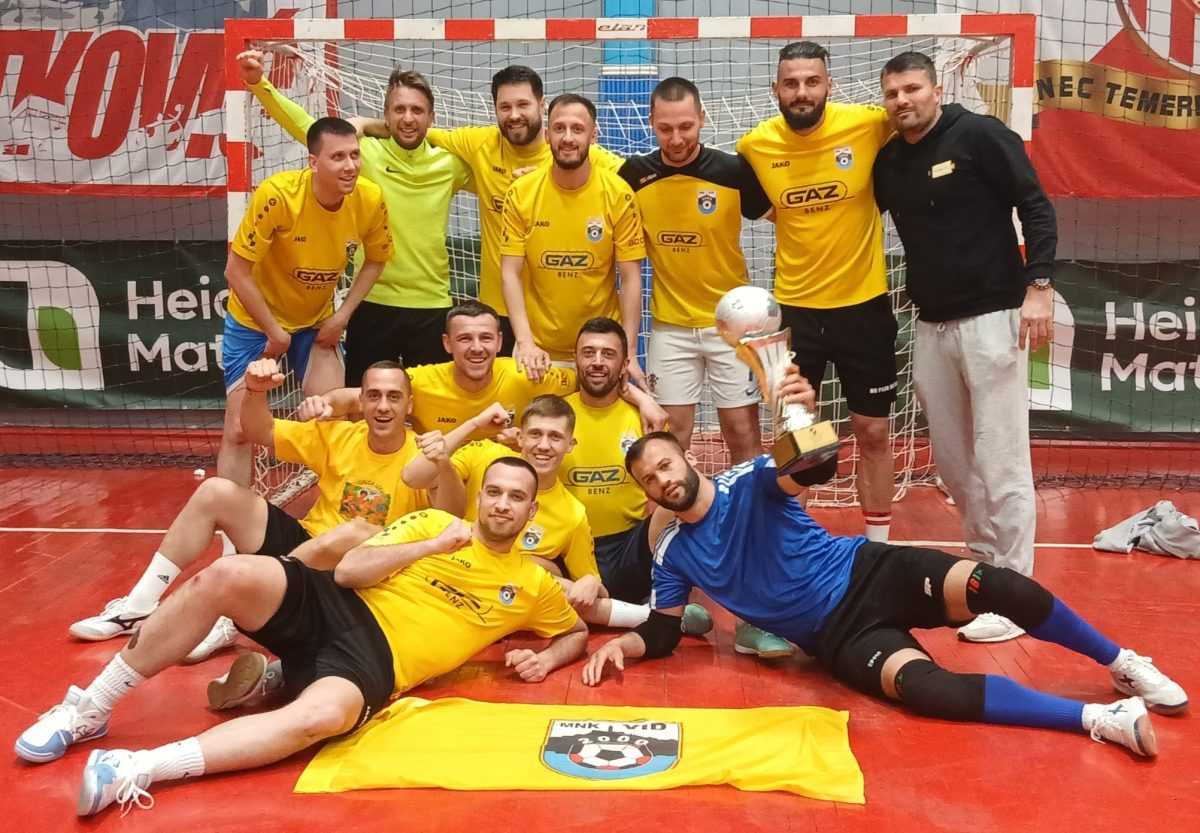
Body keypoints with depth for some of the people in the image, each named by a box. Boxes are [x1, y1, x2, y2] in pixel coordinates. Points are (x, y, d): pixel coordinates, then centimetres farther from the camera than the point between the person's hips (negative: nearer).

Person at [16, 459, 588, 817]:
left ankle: (134, 772, -38)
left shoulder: (532, 585, 15)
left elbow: (577, 631, 27)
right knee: (230, 575, -30)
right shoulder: (434, 522, 13)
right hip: (335, 608, 2)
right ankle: (90, 709, -13)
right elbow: (348, 570, 3)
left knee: (322, 717, -41)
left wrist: (545, 658, 5)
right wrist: (432, 546, -7)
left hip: (376, 659, -1)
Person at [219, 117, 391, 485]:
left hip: (317, 321, 3)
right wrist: (274, 332, -17)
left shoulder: (370, 199, -18)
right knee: (239, 429, -1)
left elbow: (376, 259, 1)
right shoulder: (277, 194, -31)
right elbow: (236, 270, -23)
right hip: (255, 320, -3)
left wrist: (342, 315, -8)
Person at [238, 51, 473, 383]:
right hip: (374, 303, -1)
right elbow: (303, 125, -7)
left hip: (432, 307, 1)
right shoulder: (365, 152, -2)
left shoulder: (450, 163, 2)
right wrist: (257, 82, -20)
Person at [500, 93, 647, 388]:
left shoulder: (618, 194, -8)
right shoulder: (520, 193, -5)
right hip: (538, 348, 1)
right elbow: (510, 273, -5)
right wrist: (525, 342, -16)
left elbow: (631, 278, -7)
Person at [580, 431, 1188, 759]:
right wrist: (622, 643, -9)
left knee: (997, 588, -26)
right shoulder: (672, 554, 4)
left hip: (871, 574, -1)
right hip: (840, 638, 1)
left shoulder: (750, 481, -7)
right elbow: (663, 631, 13)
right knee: (920, 685, -30)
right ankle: (1098, 719, -25)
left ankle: (1122, 663, -1)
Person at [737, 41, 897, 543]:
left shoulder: (867, 124, -12)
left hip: (864, 303, -1)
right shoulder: (755, 144, -7)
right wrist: (788, 216, 0)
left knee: (873, 433, 9)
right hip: (794, 306, 1)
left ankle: (878, 542, 25)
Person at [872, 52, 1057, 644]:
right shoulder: (887, 162, 10)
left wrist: (1038, 287, -16)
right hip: (931, 327, 6)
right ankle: (983, 565, 25)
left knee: (999, 461, -5)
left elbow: (1036, 209, -7)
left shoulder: (980, 136, -6)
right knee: (951, 460, 10)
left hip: (992, 319, -6)